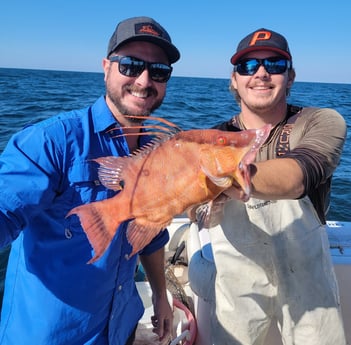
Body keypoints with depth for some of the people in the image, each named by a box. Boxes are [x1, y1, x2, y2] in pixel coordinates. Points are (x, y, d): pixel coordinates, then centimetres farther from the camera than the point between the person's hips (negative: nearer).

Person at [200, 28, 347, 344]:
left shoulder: (323, 123, -12)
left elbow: (294, 178, -35)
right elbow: (209, 220, -20)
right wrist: (212, 200, -43)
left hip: (307, 284, 0)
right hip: (237, 286, 1)